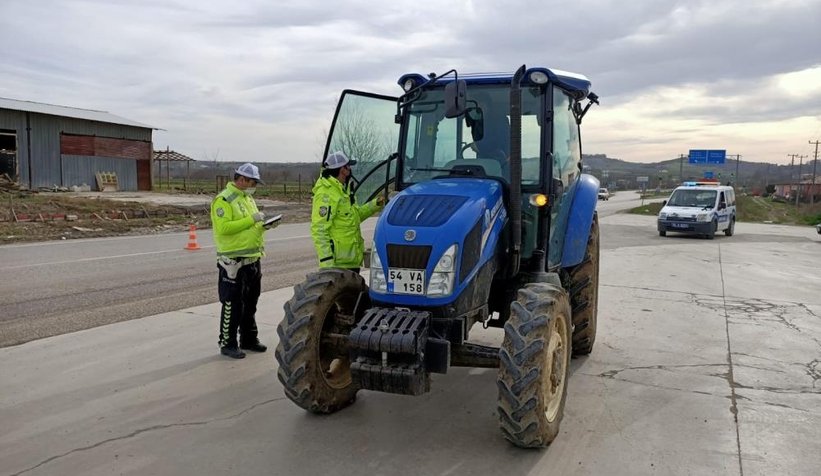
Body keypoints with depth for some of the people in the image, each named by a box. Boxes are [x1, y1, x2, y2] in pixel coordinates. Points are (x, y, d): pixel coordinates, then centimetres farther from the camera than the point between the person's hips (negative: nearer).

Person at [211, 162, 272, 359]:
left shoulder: (248, 198, 16)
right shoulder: (224, 200, -13)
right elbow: (224, 227, -23)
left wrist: (264, 225, 3)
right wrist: (251, 220, -24)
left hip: (253, 259, 9)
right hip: (234, 261, -9)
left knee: (250, 303, 16)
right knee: (232, 305, -1)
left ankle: (249, 339, 28)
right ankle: (227, 344, 10)